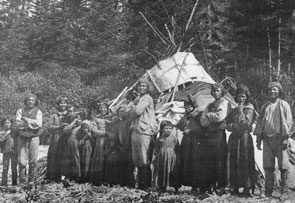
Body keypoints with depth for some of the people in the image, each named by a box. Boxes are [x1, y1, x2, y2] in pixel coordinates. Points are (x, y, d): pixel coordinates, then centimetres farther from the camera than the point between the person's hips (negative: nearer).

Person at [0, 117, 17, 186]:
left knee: (14, 168, 5)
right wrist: (6, 135, -18)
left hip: (14, 151, 1)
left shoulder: (14, 131, 8)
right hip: (6, 152, -1)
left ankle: (14, 182, 12)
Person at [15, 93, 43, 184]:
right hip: (22, 137, 0)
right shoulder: (20, 111, 9)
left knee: (33, 161, -1)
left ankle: (31, 180, 10)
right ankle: (22, 181, 2)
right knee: (22, 161, -5)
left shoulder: (38, 112, 8)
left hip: (33, 137, 0)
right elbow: (18, 123, -5)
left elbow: (39, 124, -8)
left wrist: (26, 119, -9)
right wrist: (32, 123, -9)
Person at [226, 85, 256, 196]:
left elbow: (245, 125, -14)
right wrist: (236, 126, -6)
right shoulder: (234, 110, 17)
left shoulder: (250, 110, -2)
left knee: (245, 163, -8)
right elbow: (228, 125, 12)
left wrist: (241, 111, -10)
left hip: (244, 138, -6)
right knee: (233, 164, 4)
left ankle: (246, 189, -5)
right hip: (233, 138, 6)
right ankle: (235, 188, 10)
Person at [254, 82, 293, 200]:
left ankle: (284, 191, 3)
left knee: (283, 166, -3)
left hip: (279, 138, -4)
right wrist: (258, 139, 9)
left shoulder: (284, 105, 3)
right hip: (267, 139, 4)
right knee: (268, 166, 4)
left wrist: (285, 138, -11)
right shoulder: (265, 107, 17)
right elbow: (260, 122, 17)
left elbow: (288, 121, -3)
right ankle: (268, 191, 11)